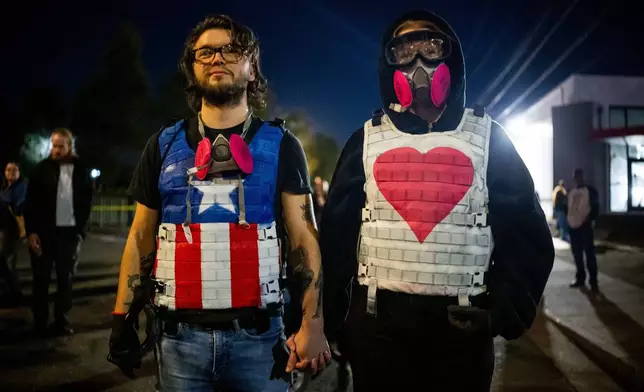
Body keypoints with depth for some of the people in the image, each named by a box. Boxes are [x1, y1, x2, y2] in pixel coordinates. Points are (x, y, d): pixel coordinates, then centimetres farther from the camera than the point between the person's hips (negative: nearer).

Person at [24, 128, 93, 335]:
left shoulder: (81, 171, 3)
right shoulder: (43, 168, 0)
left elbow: (86, 204, 6)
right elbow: (30, 201, -2)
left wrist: (80, 232, -1)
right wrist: (31, 231, -9)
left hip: (69, 233, 1)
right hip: (44, 232, -1)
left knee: (65, 278, 7)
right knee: (41, 278, 6)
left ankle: (62, 321, 16)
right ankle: (39, 322, 16)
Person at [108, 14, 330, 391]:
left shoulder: (280, 145, 1)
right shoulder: (165, 145, 7)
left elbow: (303, 237, -4)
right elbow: (141, 237, 11)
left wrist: (313, 323, -14)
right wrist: (122, 317, 5)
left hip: (256, 334, -2)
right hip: (180, 336, 2)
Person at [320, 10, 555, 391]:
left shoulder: (488, 137, 4)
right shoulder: (366, 140, 4)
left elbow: (526, 231, 3)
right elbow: (337, 235, 4)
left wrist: (507, 312, -6)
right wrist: (337, 318, 0)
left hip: (464, 324, 0)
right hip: (377, 321, 0)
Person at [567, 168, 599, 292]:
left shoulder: (591, 190, 0)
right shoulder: (571, 192, 16)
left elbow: (595, 207, -5)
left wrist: (590, 219, -17)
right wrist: (568, 220, 6)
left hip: (586, 226, -5)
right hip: (573, 226, 5)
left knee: (589, 254, -4)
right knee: (577, 254, 10)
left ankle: (593, 281, 1)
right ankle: (580, 278, 20)